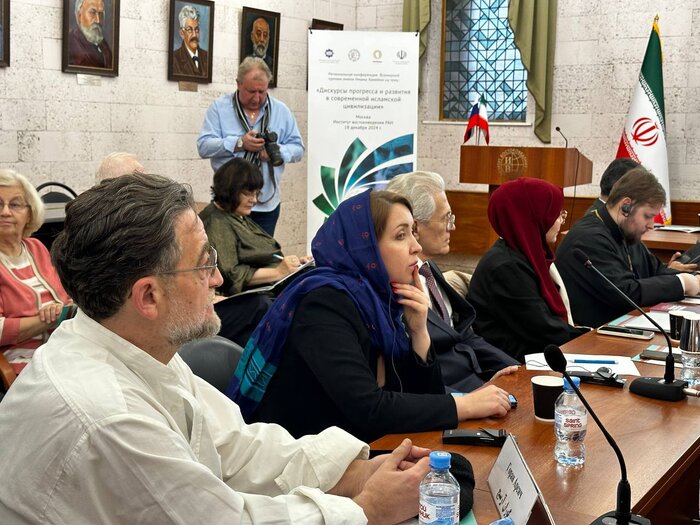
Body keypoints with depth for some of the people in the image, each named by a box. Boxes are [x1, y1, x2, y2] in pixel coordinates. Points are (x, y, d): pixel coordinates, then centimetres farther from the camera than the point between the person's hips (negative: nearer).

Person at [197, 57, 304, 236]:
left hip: (267, 202, 2)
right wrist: (239, 144, -20)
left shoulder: (281, 111, 7)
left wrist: (277, 151, -15)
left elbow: (297, 148, 6)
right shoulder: (219, 107, 0)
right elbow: (204, 146, -7)